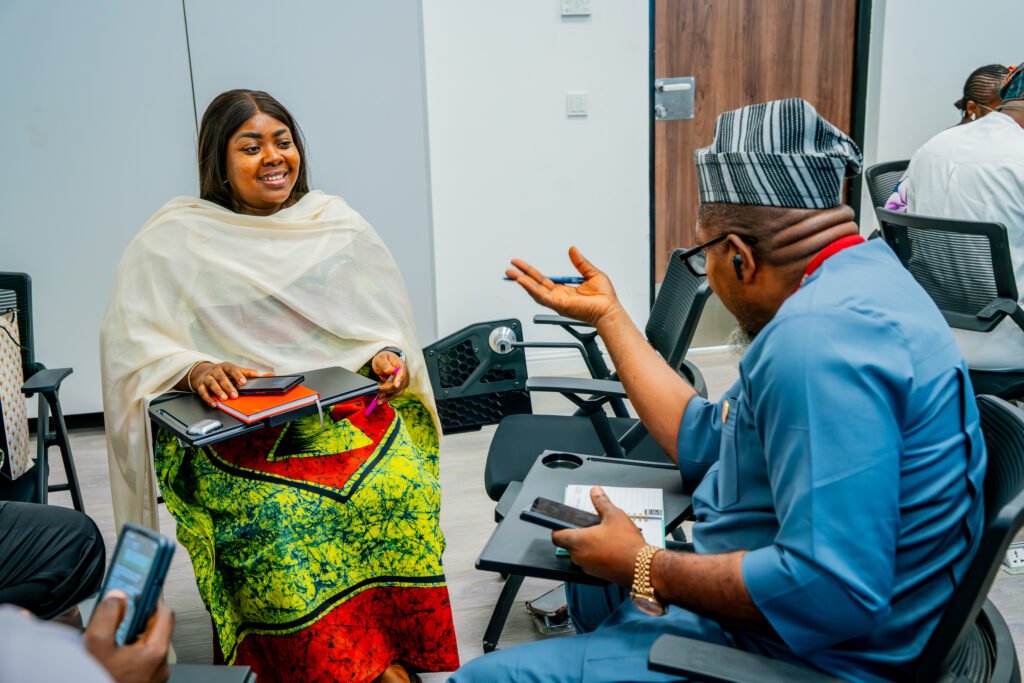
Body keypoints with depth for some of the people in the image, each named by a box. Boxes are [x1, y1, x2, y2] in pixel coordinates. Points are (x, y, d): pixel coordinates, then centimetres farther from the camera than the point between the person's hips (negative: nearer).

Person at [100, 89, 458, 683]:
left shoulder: (339, 224, 13)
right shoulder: (173, 241, 5)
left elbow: (385, 322, 17)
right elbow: (132, 343, -2)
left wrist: (388, 357, -5)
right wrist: (195, 370, -21)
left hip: (349, 411, 2)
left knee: (399, 488, -28)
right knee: (279, 520, -31)